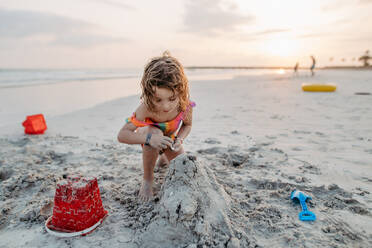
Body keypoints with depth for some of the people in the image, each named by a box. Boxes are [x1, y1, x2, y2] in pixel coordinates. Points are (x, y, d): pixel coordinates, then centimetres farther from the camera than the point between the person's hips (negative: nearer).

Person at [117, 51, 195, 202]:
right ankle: (147, 179, -16)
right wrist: (149, 139, -54)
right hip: (148, 133, -3)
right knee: (155, 133, -41)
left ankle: (163, 156, 35)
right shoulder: (146, 108, -40)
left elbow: (187, 125, -11)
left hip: (169, 138, 4)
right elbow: (122, 135, -39)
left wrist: (179, 140, -32)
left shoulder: (185, 106, -34)